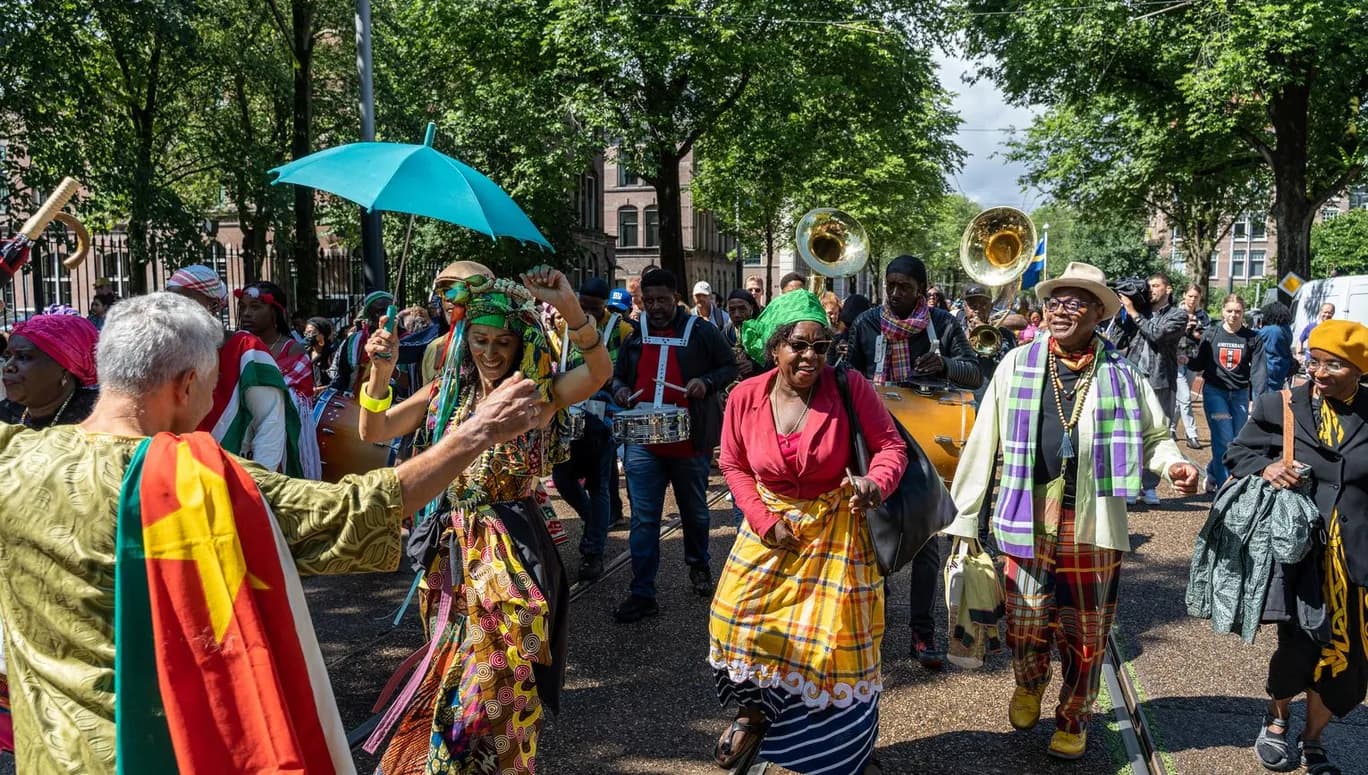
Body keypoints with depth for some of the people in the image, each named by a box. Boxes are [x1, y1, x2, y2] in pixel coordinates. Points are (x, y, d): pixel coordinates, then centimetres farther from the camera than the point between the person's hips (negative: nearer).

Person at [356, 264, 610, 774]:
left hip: (510, 553, -5)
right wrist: (380, 372, -19)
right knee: (453, 670, 21)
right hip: (450, 550, 5)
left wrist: (570, 308, -45)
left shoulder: (538, 394, -10)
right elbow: (373, 432, -1)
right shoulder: (446, 393, 3)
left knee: (495, 681, 5)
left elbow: (599, 373, -29)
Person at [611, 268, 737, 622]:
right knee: (643, 518, -2)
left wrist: (707, 382, -16)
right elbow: (618, 376, 21)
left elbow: (730, 367, 2)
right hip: (643, 440, 2)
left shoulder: (702, 333, -3)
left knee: (695, 511, 17)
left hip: (691, 440, -2)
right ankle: (643, 594, 3)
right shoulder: (635, 336, 9)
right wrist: (620, 390, -2)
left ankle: (699, 565, 42)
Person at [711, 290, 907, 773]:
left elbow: (891, 445, -10)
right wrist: (763, 521, -9)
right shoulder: (745, 397, -10)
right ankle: (756, 709, 30)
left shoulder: (849, 387, -16)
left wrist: (877, 481, -32)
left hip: (837, 528, -2)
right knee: (739, 615, 0)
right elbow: (734, 466, 2)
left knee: (833, 634, 3)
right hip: (773, 526, 3)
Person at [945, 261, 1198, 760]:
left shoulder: (1121, 373, 3)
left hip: (1093, 524, 1)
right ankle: (1029, 686, 40)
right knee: (1026, 623, 7)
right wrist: (964, 514, -1)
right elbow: (983, 442, 1)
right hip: (1028, 519, 0)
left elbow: (1153, 435, 13)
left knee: (1085, 631, 11)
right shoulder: (1018, 364, 1)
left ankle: (1074, 718, 34)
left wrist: (1173, 463, -11)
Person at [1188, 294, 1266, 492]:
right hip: (1215, 392, -2)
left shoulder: (1252, 338, 1)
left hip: (1240, 394, 2)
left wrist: (1258, 399, -14)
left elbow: (1258, 370, -4)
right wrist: (1186, 360, -19)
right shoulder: (1211, 334, 0)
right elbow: (1199, 364, 4)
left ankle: (1212, 475, 28)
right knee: (1224, 441, -11)